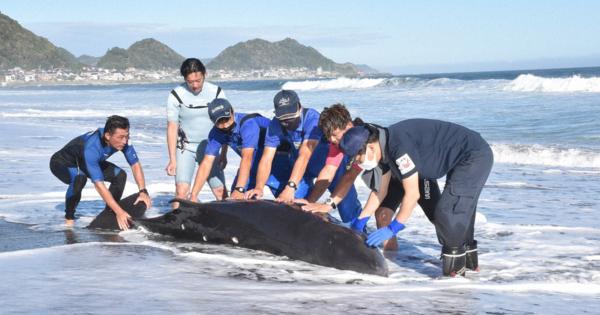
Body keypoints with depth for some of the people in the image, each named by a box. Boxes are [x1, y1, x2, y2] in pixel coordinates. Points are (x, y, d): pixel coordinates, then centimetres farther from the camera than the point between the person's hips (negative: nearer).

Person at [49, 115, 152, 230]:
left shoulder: (121, 140, -24)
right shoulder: (91, 148, -43)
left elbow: (135, 164, -13)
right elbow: (99, 184, -45)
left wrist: (143, 191, -26)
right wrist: (119, 212, -46)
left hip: (82, 163, 7)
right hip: (62, 162, -7)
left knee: (120, 175, -12)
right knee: (79, 178, -39)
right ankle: (69, 217, -18)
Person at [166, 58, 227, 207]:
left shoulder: (216, 93, -6)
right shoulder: (176, 95, -11)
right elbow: (172, 128, -7)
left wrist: (223, 154, -1)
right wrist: (172, 159, -10)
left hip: (209, 147, 2)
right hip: (186, 148, -2)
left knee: (220, 190, 0)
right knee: (181, 190, -17)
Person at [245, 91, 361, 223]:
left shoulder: (312, 118, -36)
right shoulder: (275, 126, -22)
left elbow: (304, 156, -45)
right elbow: (266, 159, -26)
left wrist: (290, 187, -54)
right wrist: (259, 187, -44)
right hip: (299, 168, 4)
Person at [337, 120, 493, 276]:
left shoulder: (400, 145, -29)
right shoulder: (385, 146, 2)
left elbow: (412, 194, -25)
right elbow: (380, 192, 14)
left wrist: (392, 229, -19)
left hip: (475, 157, -10)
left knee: (446, 212, -13)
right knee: (461, 209, 21)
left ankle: (455, 267, 0)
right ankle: (469, 260, 36)